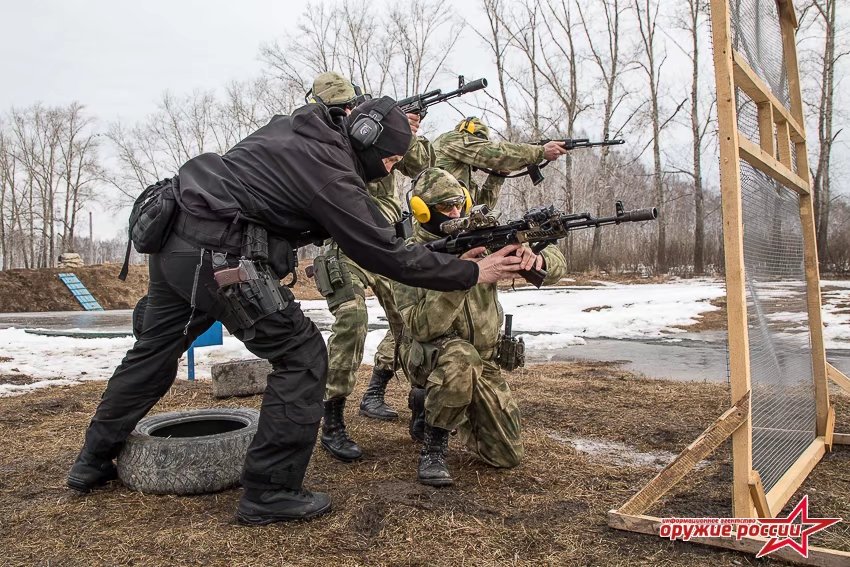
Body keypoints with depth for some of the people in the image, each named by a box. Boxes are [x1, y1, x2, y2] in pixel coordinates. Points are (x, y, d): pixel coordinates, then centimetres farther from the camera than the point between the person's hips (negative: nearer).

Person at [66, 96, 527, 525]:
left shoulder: (300, 126, 12)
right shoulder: (332, 175, -14)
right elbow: (387, 256, -13)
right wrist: (472, 272, -7)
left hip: (173, 234, 10)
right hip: (217, 256, -10)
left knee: (154, 349, 23)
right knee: (302, 357, -2)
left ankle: (93, 462, 41)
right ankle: (269, 493, 3)